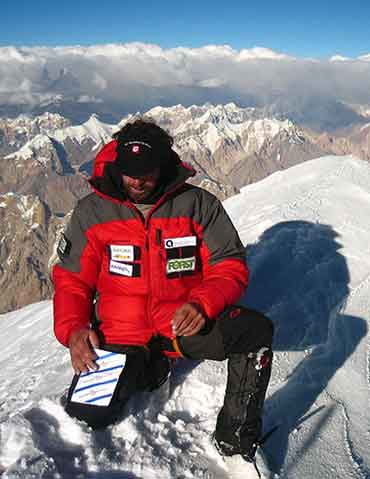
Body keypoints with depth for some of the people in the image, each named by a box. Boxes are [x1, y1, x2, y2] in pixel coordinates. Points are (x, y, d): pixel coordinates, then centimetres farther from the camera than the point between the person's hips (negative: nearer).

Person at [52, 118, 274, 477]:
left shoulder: (198, 204, -5)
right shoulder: (91, 211, -1)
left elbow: (229, 266, -4)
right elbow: (71, 279, 6)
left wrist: (202, 304, -23)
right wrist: (73, 329, -12)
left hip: (185, 324, -1)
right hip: (121, 335, 2)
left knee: (256, 329, -24)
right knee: (86, 413, -13)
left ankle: (236, 441, -4)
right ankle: (149, 369, 19)